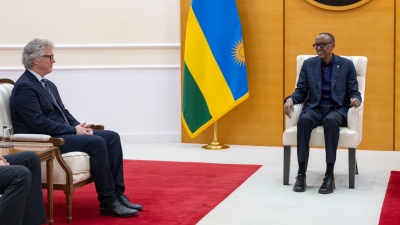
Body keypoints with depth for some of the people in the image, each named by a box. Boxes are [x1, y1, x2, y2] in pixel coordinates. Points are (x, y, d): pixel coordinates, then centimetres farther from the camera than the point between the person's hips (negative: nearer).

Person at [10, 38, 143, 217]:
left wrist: (79, 127, -2)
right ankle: (108, 202, -20)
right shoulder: (24, 87, -12)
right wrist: (74, 130, -17)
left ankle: (117, 194, -7)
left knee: (112, 137, -5)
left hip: (62, 134, 10)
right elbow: (39, 123, -20)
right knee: (96, 142, -27)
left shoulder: (49, 85, 18)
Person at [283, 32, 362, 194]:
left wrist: (356, 99, -21)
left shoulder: (347, 65, 5)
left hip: (337, 109, -2)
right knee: (304, 119, -35)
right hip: (315, 108, 2)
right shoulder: (308, 64, 10)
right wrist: (290, 99, -15)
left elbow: (353, 92, 3)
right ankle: (301, 174, -32)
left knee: (330, 121, -39)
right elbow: (301, 91, 8)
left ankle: (329, 176, -36)